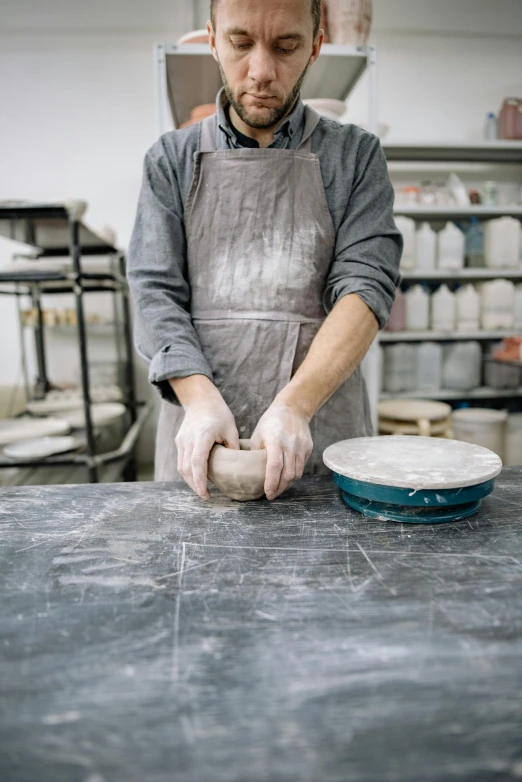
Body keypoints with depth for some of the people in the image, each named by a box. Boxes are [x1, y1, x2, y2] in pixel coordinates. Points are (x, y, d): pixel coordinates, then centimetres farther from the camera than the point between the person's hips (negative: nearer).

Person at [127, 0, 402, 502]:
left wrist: (295, 404, -20)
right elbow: (156, 291, 0)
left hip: (323, 431, 0)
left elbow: (367, 286, -6)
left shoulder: (356, 156, 5)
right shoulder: (171, 159, 8)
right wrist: (200, 398, -17)